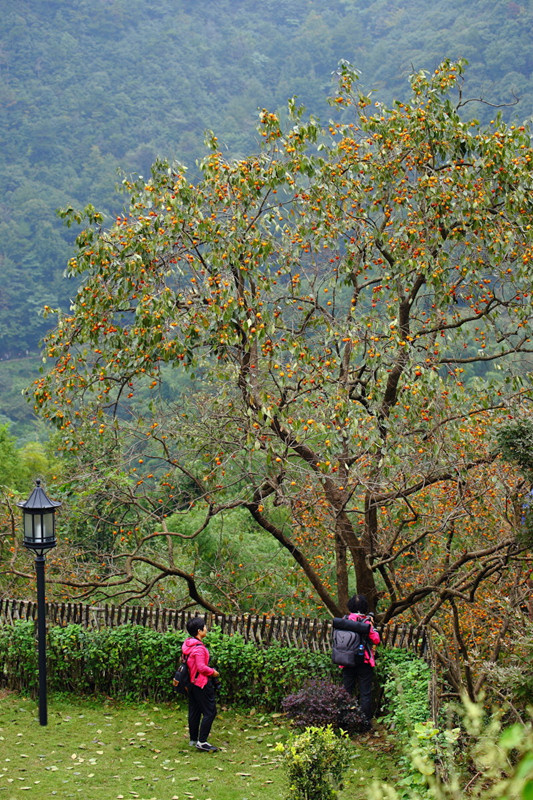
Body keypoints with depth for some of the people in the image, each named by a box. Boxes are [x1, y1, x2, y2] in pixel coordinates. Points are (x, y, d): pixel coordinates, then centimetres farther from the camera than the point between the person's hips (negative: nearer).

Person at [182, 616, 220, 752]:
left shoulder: (187, 644, 7)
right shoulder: (199, 648, -22)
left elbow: (184, 661, 16)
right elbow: (201, 667, -26)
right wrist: (213, 672, -9)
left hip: (192, 682, 10)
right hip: (202, 683, -10)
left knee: (194, 711, 15)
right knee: (210, 711, -5)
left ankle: (193, 739, 22)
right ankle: (202, 741, -7)